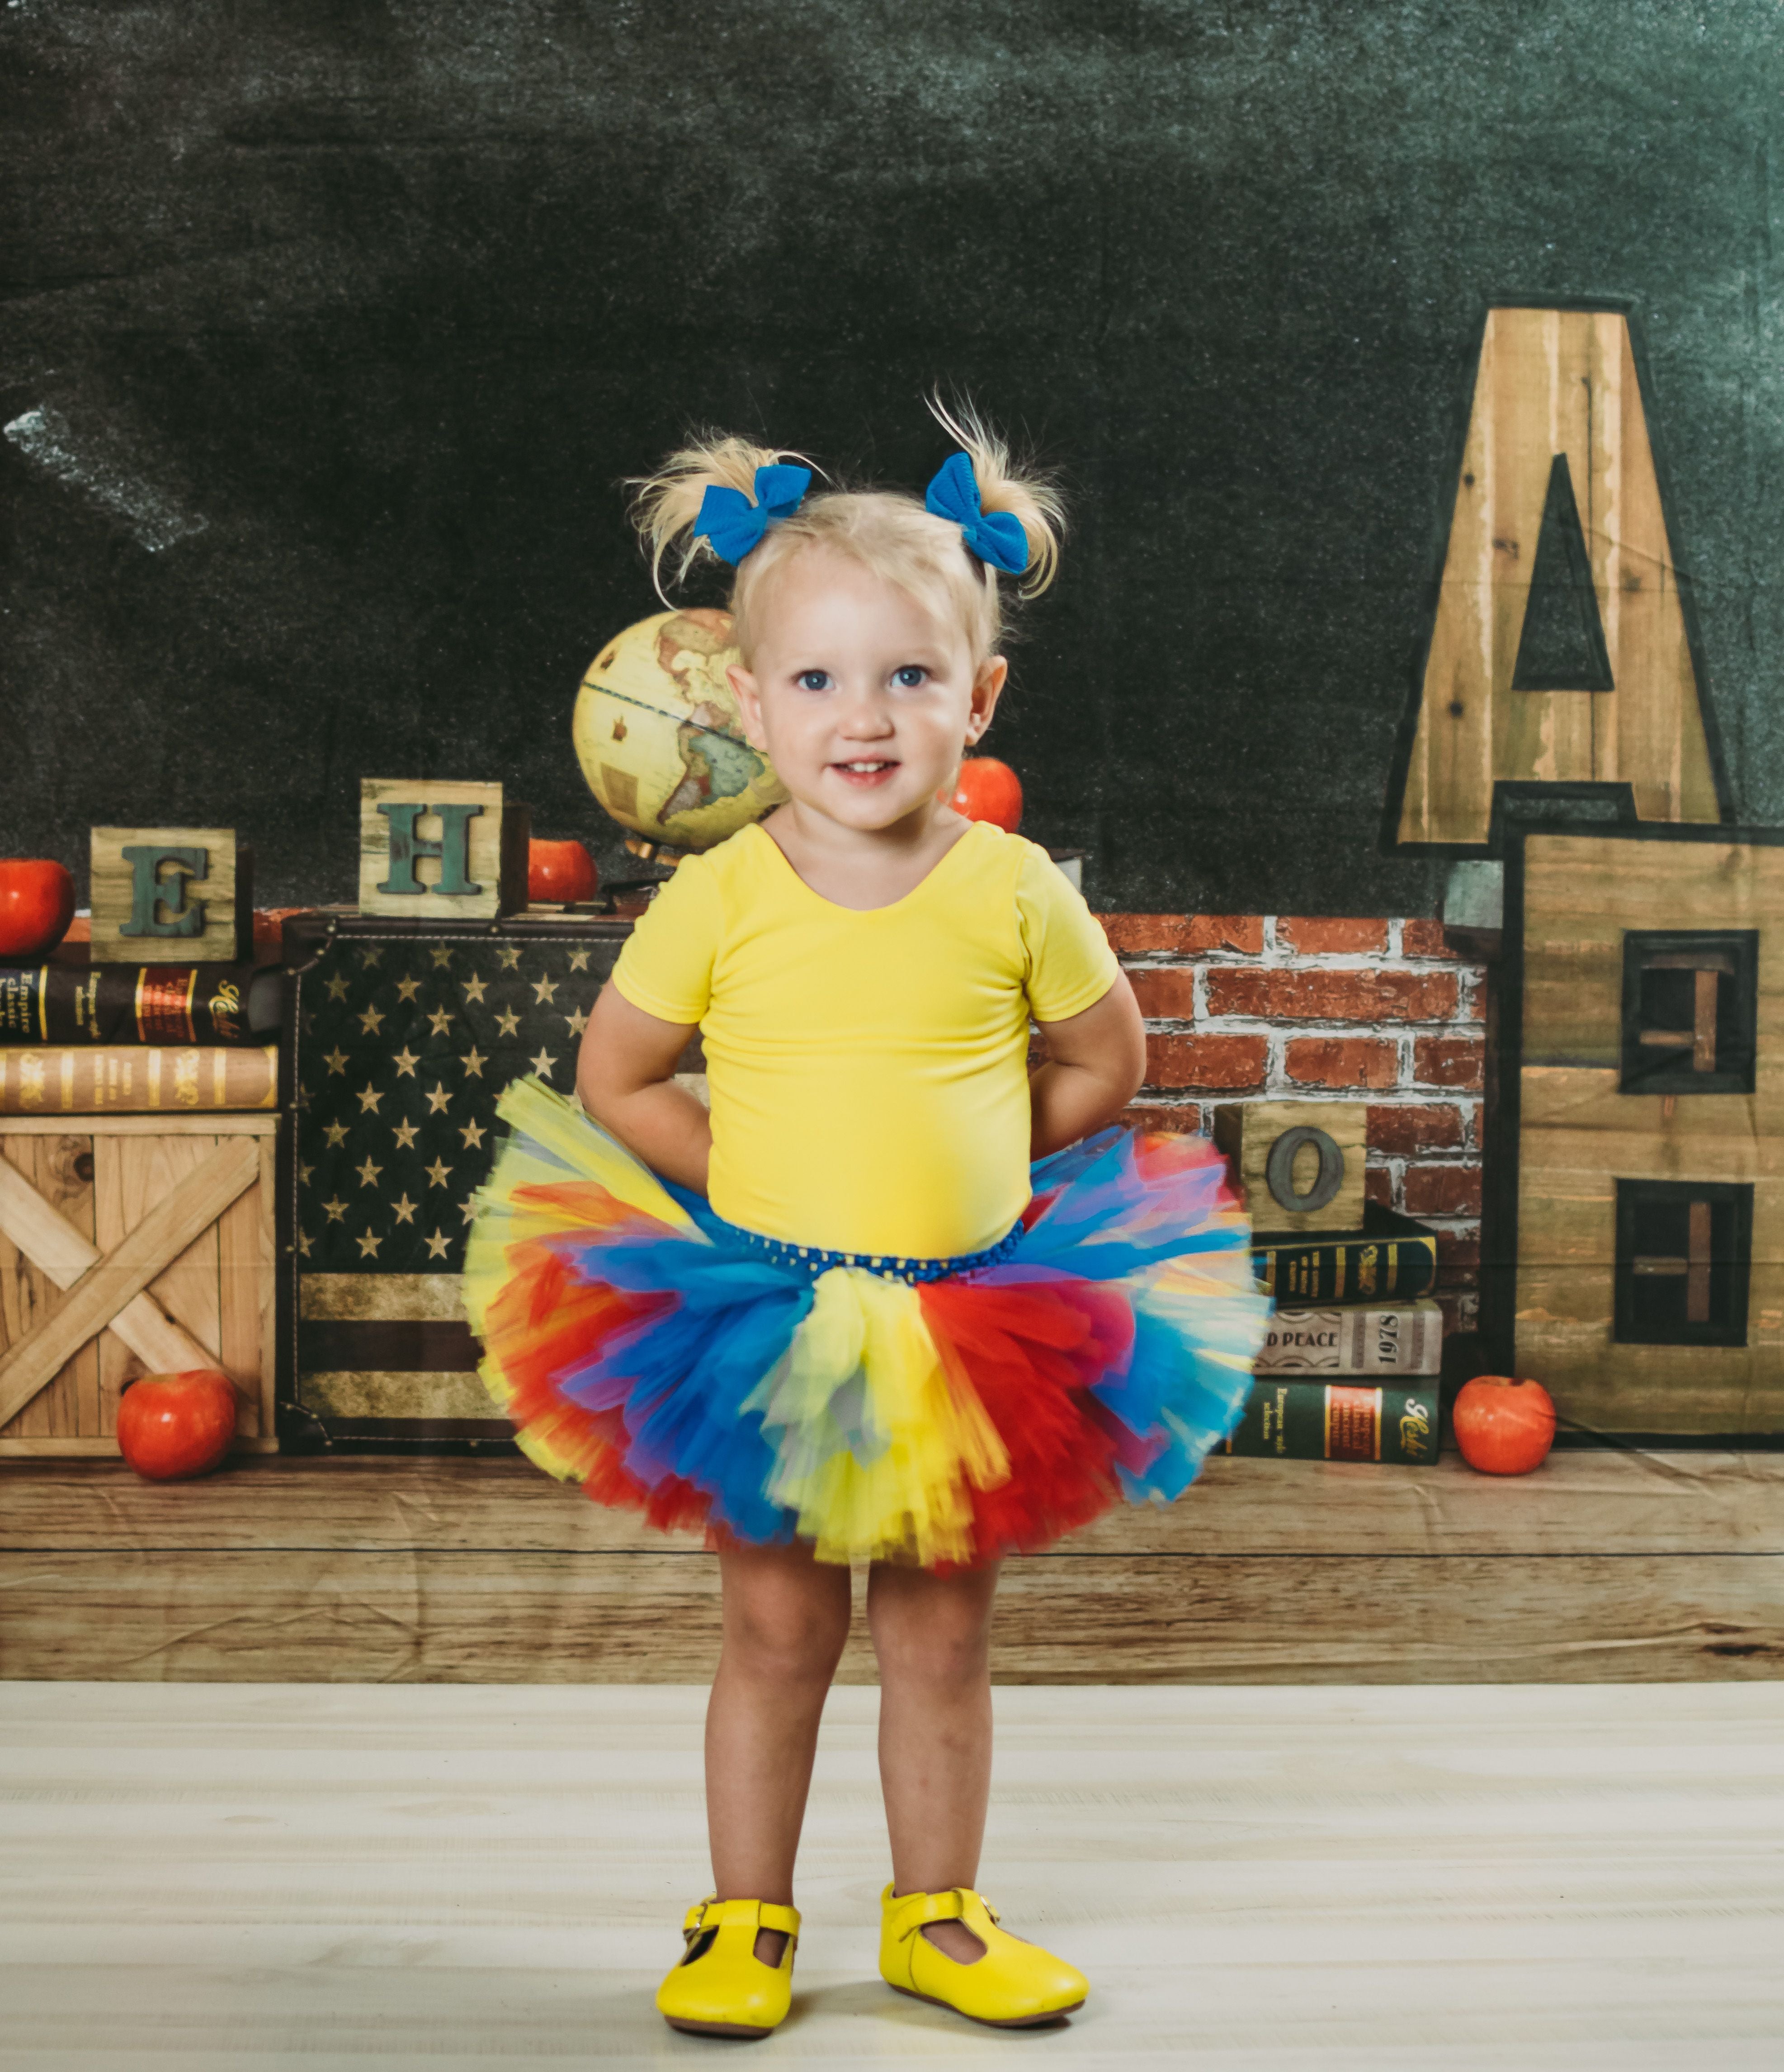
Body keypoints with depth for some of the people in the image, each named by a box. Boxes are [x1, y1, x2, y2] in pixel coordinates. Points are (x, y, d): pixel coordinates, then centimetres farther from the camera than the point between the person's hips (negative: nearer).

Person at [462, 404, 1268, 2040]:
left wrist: (976, 1172, 2)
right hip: (763, 1319, -1)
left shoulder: (1017, 893, -6)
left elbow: (1105, 1061, 8)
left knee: (942, 1633, 13)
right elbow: (615, 1077, 2)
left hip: (971, 1320, 1)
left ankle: (935, 1916, 33)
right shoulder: (719, 898, -8)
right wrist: (756, 1185, -3)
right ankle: (746, 1923, 29)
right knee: (779, 1629, 10)